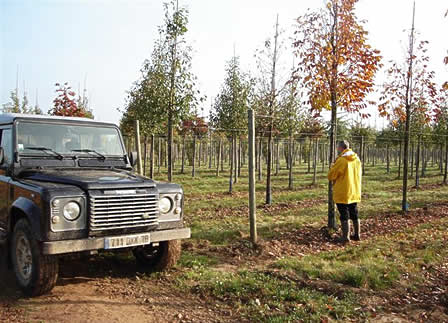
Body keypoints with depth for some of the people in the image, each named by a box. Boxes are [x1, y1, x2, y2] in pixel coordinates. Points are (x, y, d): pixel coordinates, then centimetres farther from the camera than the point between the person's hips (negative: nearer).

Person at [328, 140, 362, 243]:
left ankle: (346, 237, 3)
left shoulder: (341, 160, -18)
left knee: (344, 215, 0)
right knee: (354, 214, 17)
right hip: (355, 192, 7)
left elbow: (331, 176, -11)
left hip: (343, 193, -7)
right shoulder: (357, 159, 4)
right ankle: (357, 235, 24)